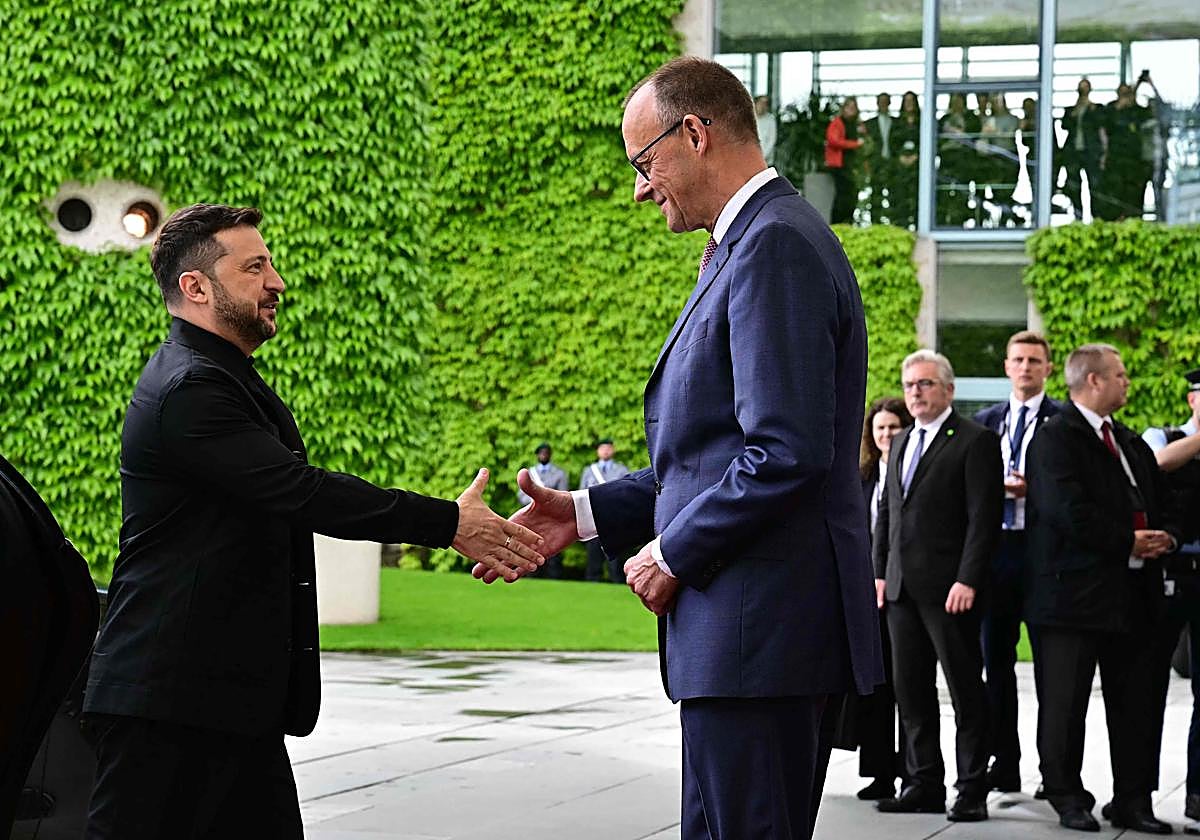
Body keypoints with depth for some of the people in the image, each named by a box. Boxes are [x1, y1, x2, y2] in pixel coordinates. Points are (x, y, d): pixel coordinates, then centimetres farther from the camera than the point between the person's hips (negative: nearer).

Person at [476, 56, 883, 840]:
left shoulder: (777, 245, -14)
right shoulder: (754, 242, 19)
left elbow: (788, 452, -23)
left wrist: (676, 552, -11)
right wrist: (588, 513, 14)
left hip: (761, 628, -10)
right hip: (764, 628, 10)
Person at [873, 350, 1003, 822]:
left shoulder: (975, 441, -5)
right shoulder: (901, 443, 18)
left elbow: (984, 517, -11)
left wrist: (967, 580, -18)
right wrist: (880, 571, 12)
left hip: (949, 588, -7)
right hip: (901, 587, 7)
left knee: (966, 690, -1)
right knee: (910, 690, 8)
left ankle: (972, 792, 3)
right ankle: (924, 785, 15)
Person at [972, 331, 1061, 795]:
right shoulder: (985, 421, 15)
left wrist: (1032, 488, -16)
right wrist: (997, 487, -6)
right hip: (995, 545, 5)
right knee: (996, 658, 7)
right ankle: (1004, 765, 14)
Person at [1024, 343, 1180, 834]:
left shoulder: (1131, 443, 21)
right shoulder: (1055, 438, -7)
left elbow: (1160, 501, 23)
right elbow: (1068, 512, -18)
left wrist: (1163, 536, 0)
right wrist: (1128, 543, -14)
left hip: (1133, 594, 7)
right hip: (1073, 591, -7)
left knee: (1137, 704, 7)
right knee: (1064, 704, 0)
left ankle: (1133, 801, 14)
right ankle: (1068, 799, 9)